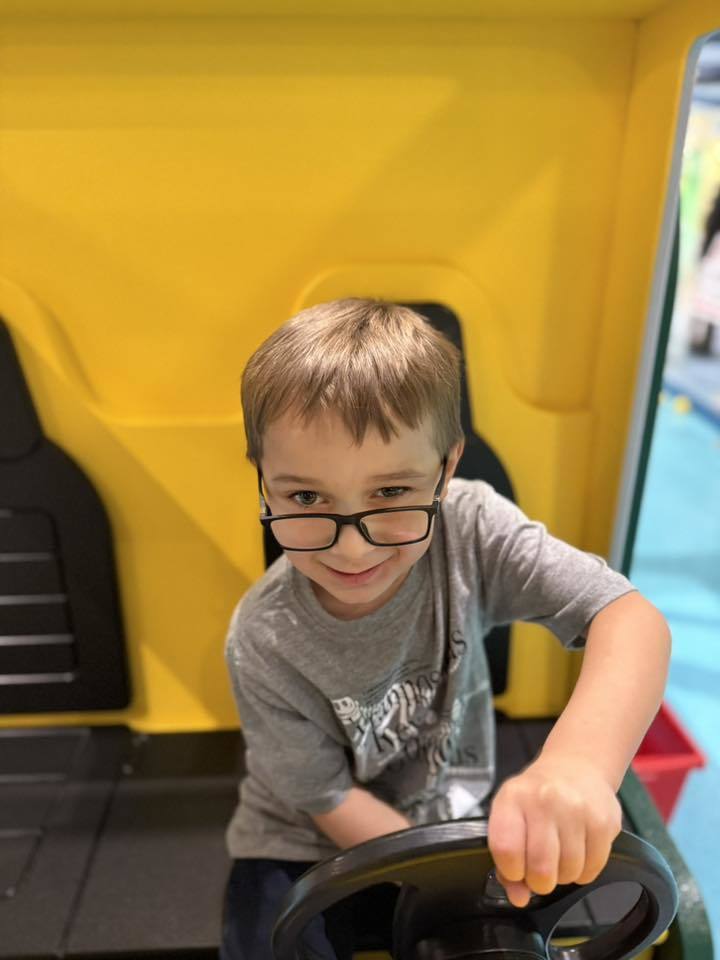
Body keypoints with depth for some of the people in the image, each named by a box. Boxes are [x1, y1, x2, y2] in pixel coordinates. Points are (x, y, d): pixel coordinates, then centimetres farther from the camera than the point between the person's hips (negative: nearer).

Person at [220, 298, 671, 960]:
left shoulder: (468, 527, -25)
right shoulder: (263, 645, -26)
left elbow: (632, 619, -33)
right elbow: (330, 800, -14)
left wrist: (579, 762, -52)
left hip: (456, 824, 3)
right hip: (311, 853, -2)